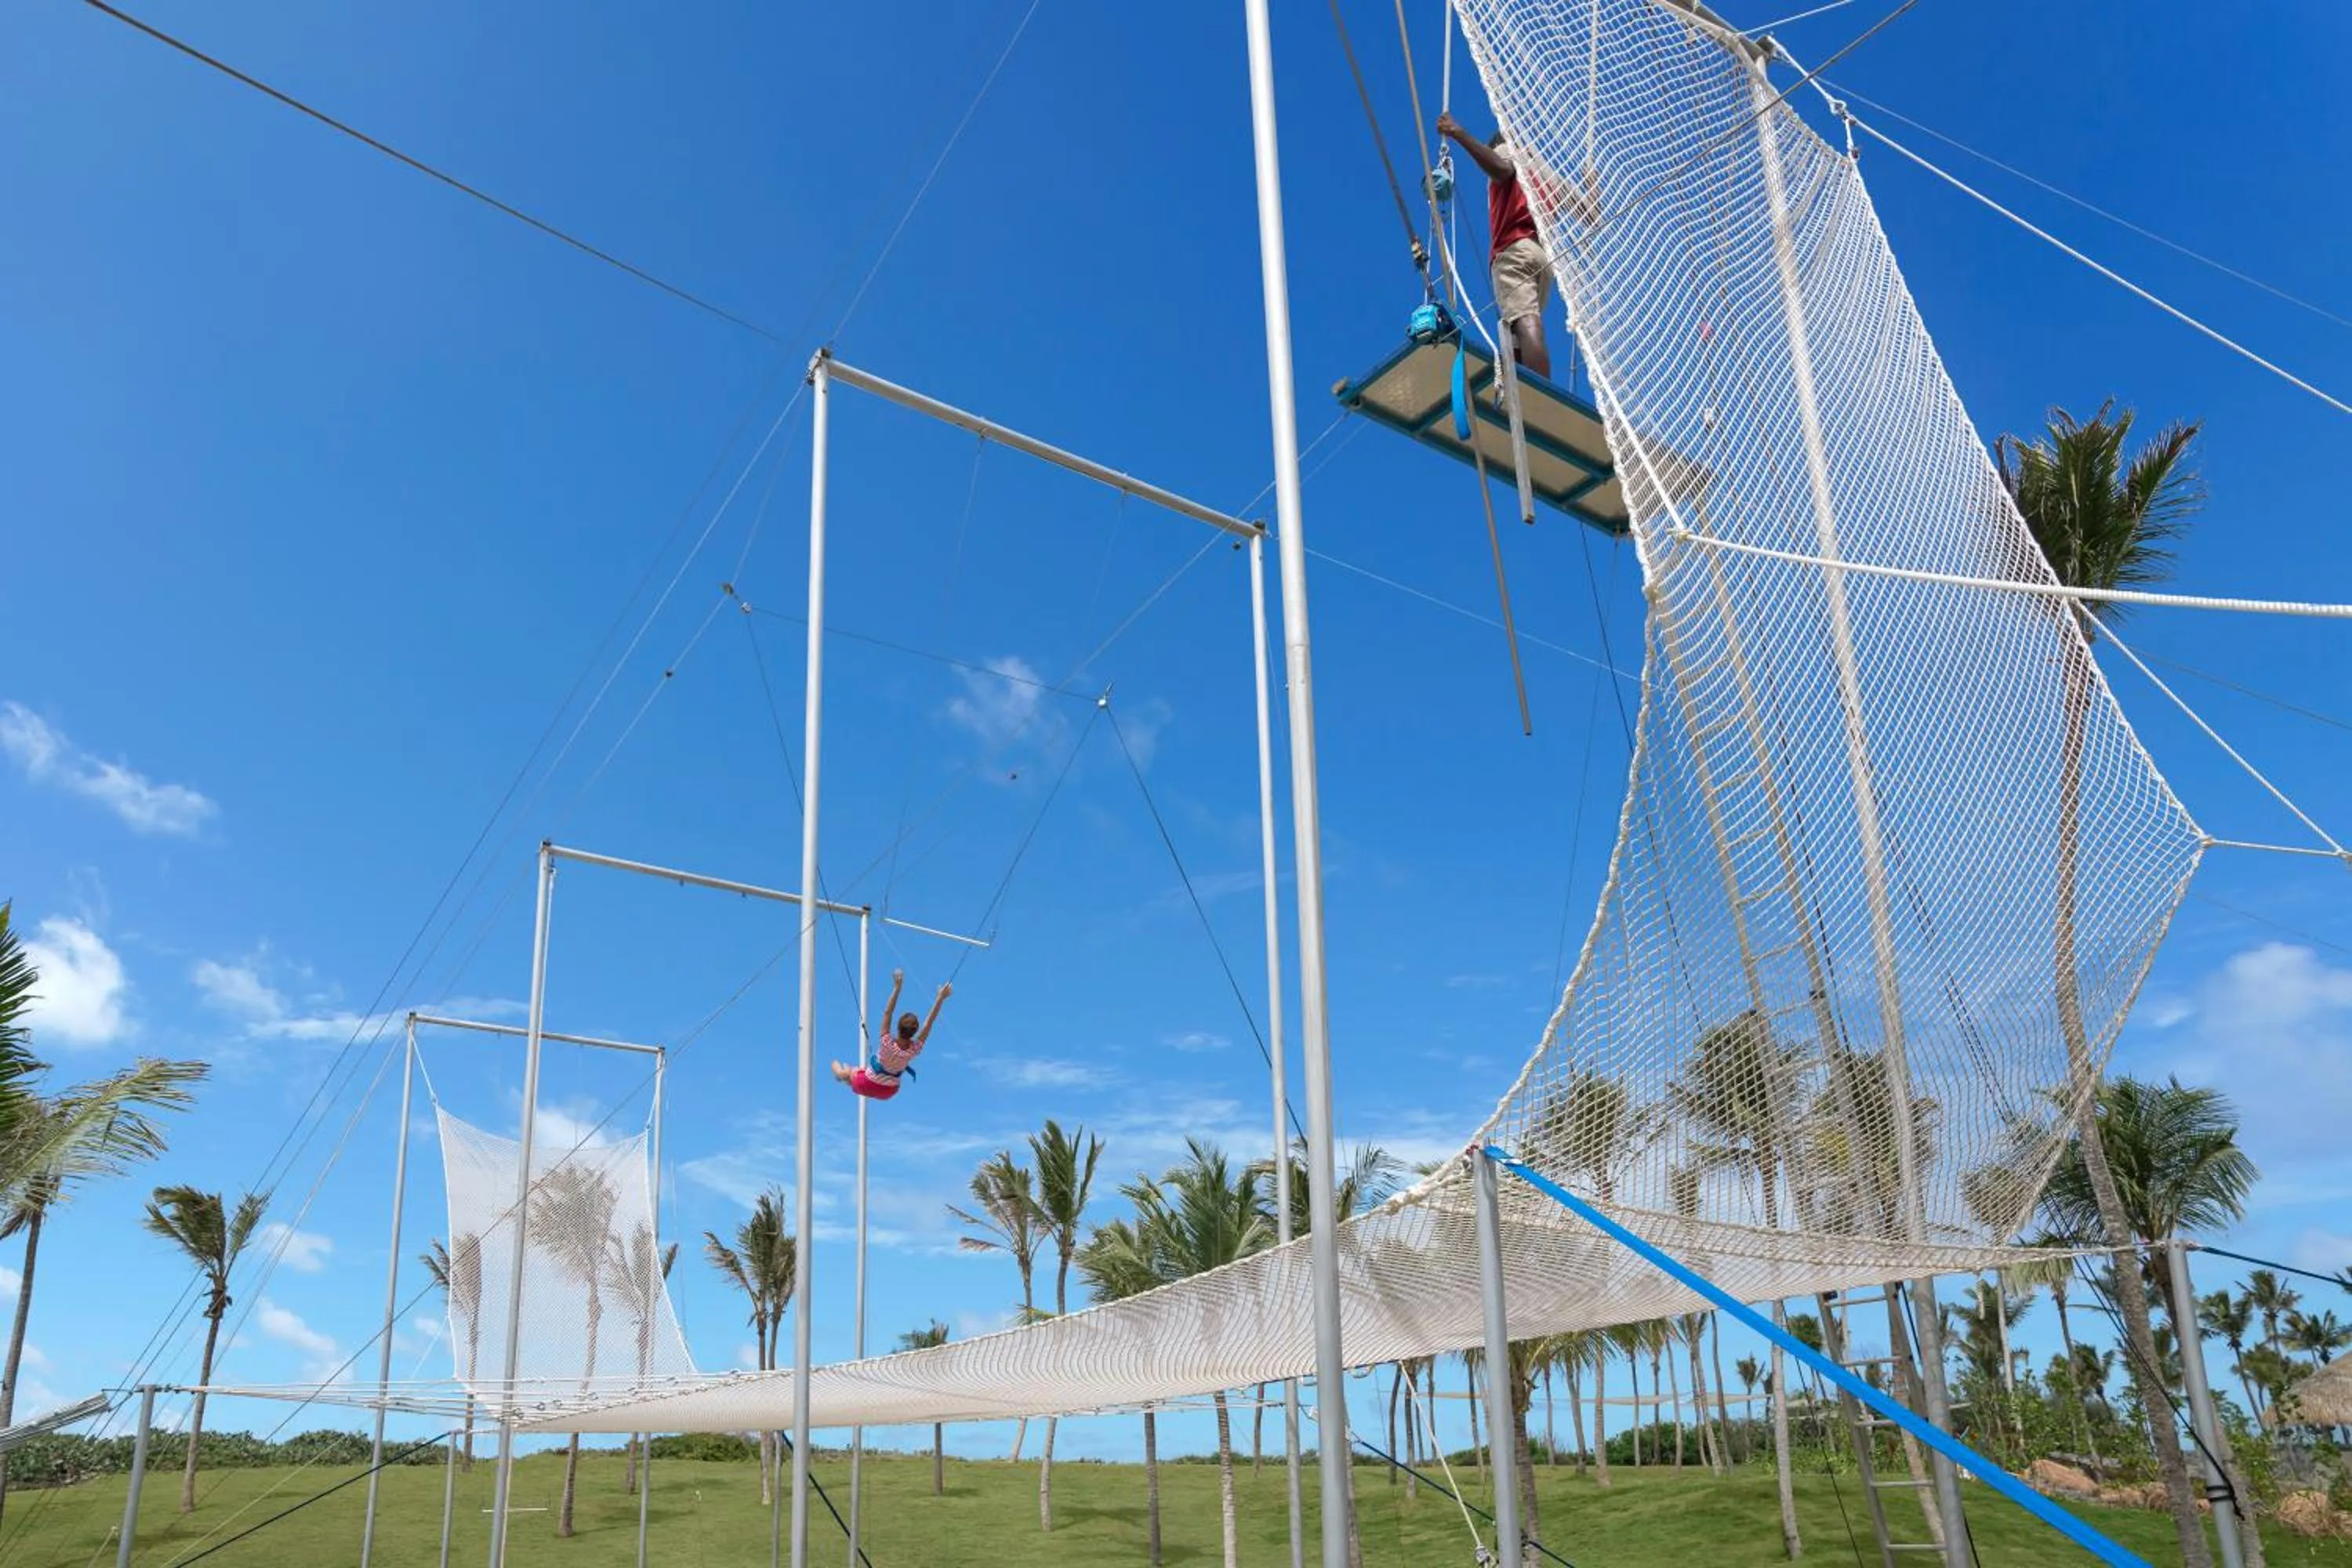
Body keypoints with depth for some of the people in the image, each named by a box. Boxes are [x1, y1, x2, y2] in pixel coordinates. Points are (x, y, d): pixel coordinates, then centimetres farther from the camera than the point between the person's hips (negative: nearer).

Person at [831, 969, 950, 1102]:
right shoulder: (914, 1050, -29)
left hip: (867, 1086, -3)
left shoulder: (888, 1044, -37)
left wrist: (897, 988, -43)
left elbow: (887, 1012, -39)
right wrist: (941, 998, -23)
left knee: (849, 1072, 30)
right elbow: (929, 1022, -25)